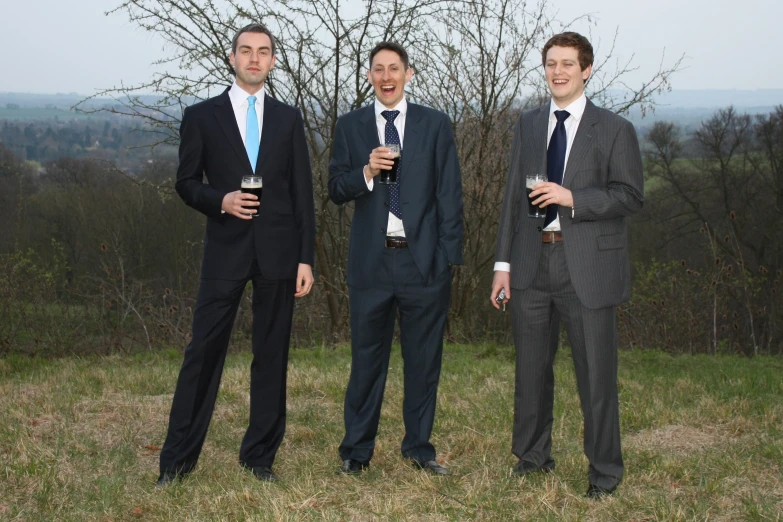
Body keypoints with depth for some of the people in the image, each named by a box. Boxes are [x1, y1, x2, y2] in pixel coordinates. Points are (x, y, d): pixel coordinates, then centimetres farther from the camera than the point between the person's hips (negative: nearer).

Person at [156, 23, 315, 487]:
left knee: (272, 356, 6)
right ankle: (177, 460, 8)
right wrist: (221, 200, -14)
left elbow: (302, 193, 7)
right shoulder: (202, 116, 5)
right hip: (226, 251, -2)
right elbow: (187, 183, 7)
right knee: (204, 352, -2)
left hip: (278, 253, 2)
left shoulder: (288, 119, 9)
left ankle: (260, 456, 17)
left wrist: (306, 258, 0)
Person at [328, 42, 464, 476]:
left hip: (424, 260, 0)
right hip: (371, 261, 0)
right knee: (367, 359, 5)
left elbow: (449, 194, 4)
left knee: (423, 359, 7)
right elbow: (336, 191, 5)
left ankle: (419, 447, 21)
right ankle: (356, 450, 17)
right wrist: (367, 172, -15)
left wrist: (450, 256, -3)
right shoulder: (350, 126, 9)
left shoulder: (435, 125, 7)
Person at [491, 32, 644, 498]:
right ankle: (533, 455, 29)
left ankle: (605, 471, 15)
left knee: (596, 372, 1)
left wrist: (573, 197, -18)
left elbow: (631, 196, -5)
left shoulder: (614, 130, 0)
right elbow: (514, 195, 13)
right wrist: (503, 262, 8)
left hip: (588, 266, -4)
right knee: (531, 368, 13)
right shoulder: (528, 125, 13)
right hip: (533, 263, 4)